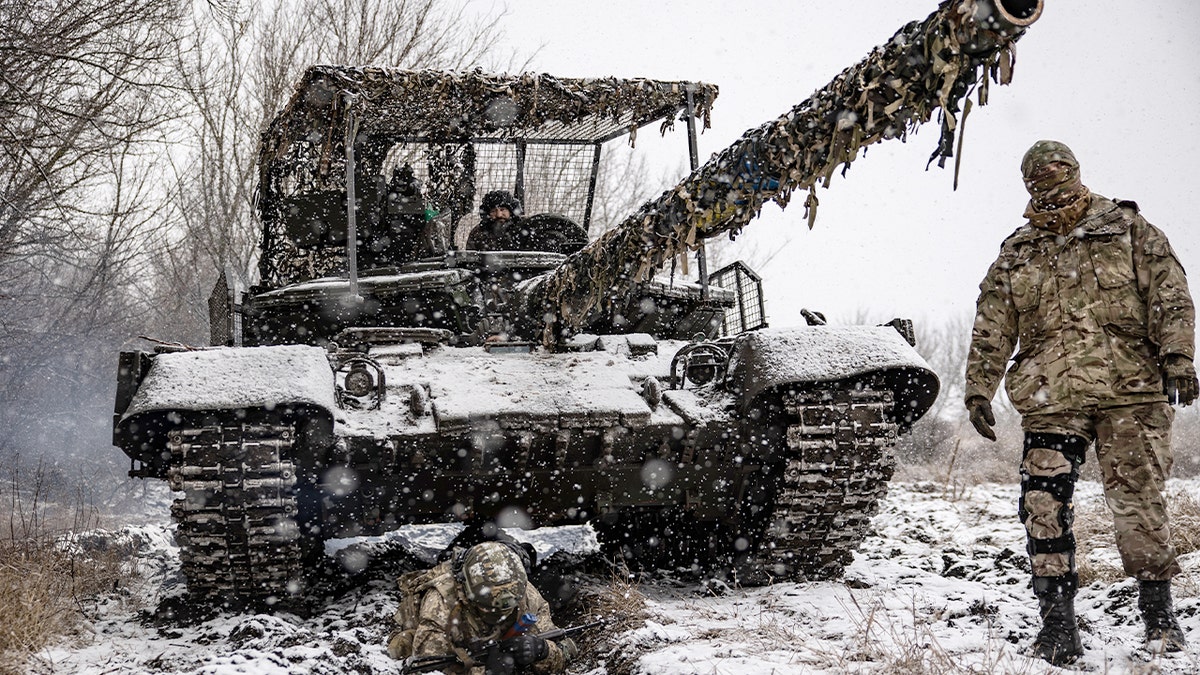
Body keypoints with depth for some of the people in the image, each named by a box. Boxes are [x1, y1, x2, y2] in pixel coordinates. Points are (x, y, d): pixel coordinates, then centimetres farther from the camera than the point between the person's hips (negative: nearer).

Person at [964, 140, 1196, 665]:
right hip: (1050, 399, 2)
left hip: (1131, 391, -2)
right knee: (1043, 506, -7)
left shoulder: (1126, 229, 10)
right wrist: (978, 390, 9)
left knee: (1138, 500, -3)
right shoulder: (1016, 254, 16)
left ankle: (1158, 609, 14)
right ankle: (1057, 621, 1)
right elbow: (990, 332, 16)